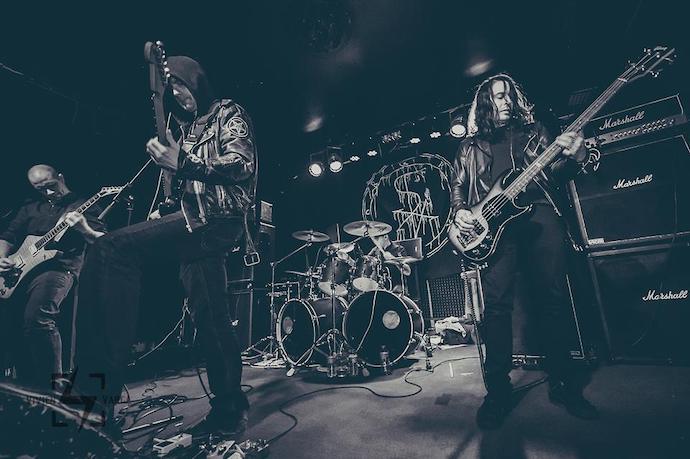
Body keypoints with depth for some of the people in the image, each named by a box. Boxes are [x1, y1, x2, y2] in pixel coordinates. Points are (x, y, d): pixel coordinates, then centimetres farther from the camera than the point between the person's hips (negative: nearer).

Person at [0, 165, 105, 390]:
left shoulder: (84, 206, 5)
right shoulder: (30, 208, 23)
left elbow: (104, 243, -5)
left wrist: (84, 230, -25)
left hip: (58, 268, -6)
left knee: (36, 319, -26)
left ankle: (52, 385, -12)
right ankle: (26, 384, 14)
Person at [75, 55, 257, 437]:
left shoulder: (228, 112, 4)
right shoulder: (186, 127, 27)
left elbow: (241, 166, -13)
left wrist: (183, 164, -17)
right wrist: (165, 210, 10)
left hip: (218, 218, -8)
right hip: (197, 221, 9)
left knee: (110, 250, -21)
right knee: (211, 319, 8)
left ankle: (100, 388, -13)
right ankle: (229, 409, 23)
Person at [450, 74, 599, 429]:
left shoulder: (533, 131, 24)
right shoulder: (471, 146, 22)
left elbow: (554, 172, 16)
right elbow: (458, 185, 17)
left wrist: (573, 156, -6)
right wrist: (460, 212, -2)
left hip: (540, 213, 2)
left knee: (555, 298, -3)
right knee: (496, 302, -11)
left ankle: (563, 383, 13)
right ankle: (498, 390, 0)